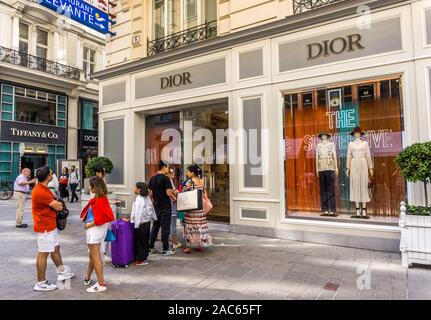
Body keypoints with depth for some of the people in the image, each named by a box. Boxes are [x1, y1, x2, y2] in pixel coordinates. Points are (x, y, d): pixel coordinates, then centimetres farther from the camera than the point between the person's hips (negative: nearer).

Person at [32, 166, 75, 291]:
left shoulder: (43, 188, 8)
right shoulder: (41, 192, -25)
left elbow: (55, 203, 13)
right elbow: (59, 206, -20)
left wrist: (55, 202, -8)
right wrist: (57, 202, 1)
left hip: (50, 225, 10)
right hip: (45, 227, -10)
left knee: (56, 248, 20)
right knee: (43, 254, 0)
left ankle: (62, 272, 34)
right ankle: (41, 283, 12)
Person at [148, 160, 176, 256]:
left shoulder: (152, 178, 6)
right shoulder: (165, 178, -15)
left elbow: (150, 193, 9)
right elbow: (168, 193, -20)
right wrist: (172, 193, 0)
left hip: (156, 206, 7)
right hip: (165, 206, -6)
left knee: (155, 226, 17)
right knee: (165, 227, 1)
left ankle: (150, 247, 23)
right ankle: (165, 249, 8)